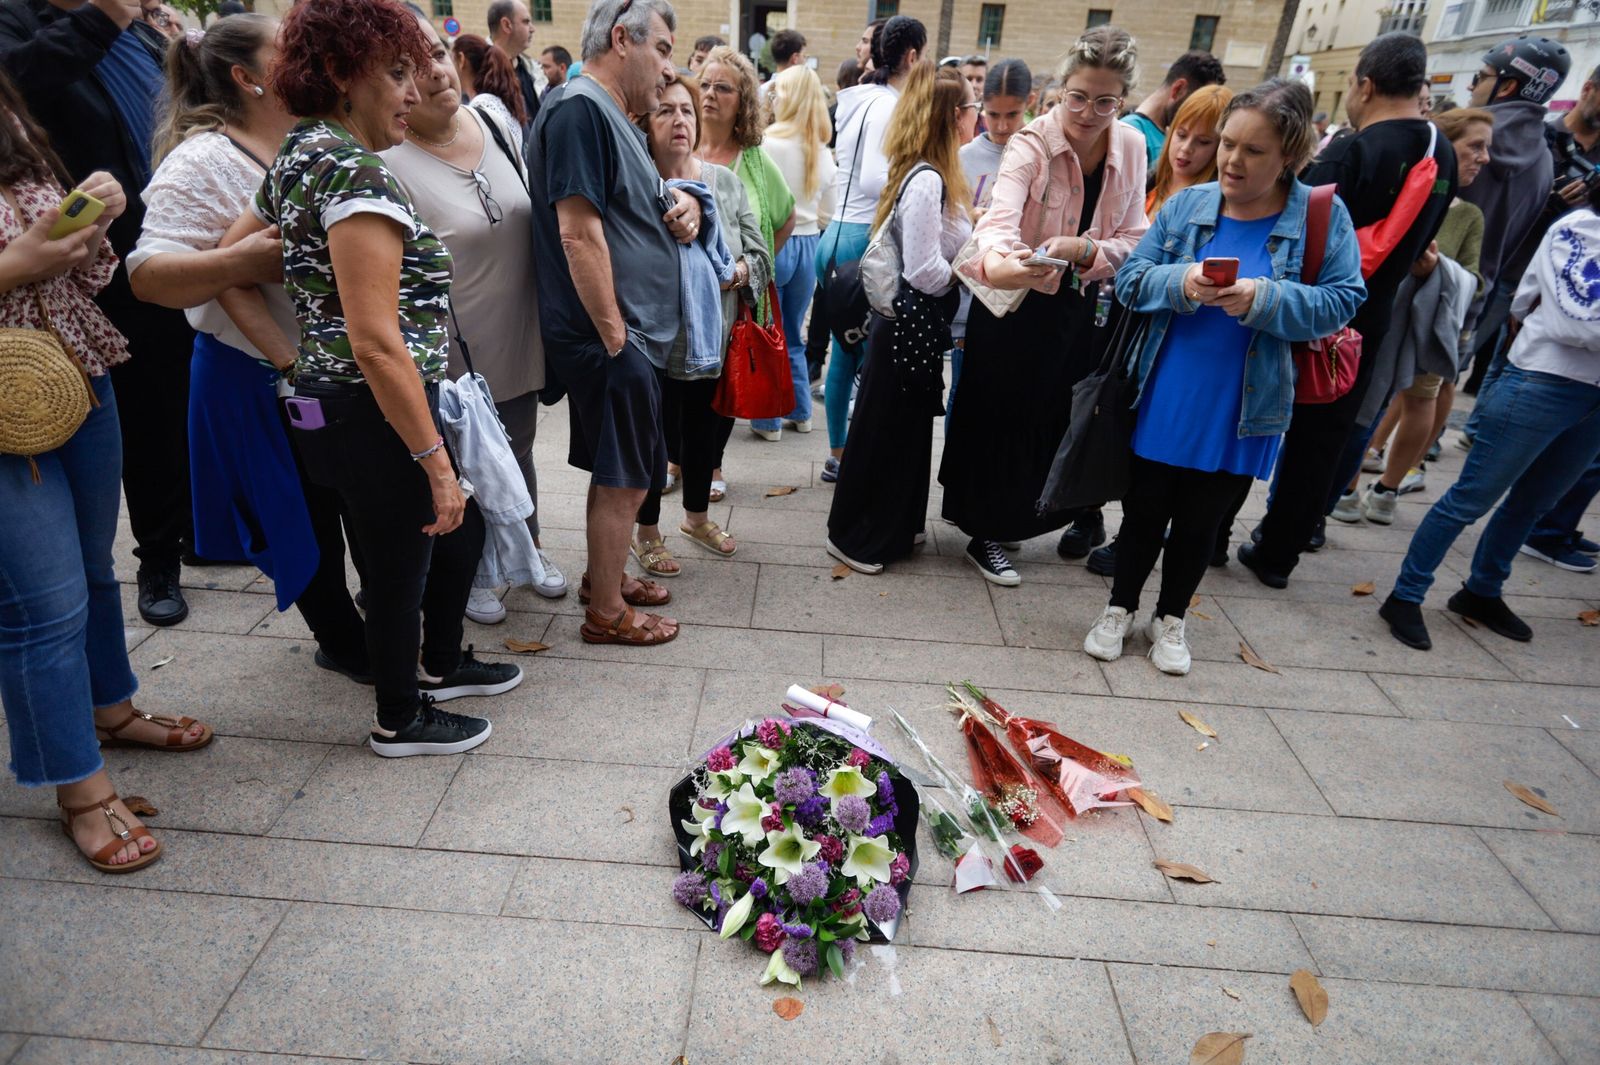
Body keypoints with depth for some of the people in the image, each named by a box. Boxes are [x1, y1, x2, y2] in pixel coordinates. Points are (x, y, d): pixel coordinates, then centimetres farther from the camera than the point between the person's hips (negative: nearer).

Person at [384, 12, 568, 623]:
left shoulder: (500, 128, 1)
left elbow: (536, 218, 12)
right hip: (453, 356, -5)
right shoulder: (389, 163, -17)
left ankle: (527, 548, 43)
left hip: (520, 339, 5)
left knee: (518, 452, 21)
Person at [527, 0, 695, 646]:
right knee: (624, 479, -1)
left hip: (631, 332, 10)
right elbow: (578, 232, -22)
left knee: (616, 472, 19)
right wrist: (615, 335, -20)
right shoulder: (579, 110, -15)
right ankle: (607, 613, 14)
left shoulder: (613, 116, 17)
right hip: (612, 337, -10)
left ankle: (606, 574, 35)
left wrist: (679, 205, 5)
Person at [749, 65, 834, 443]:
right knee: (794, 334, 18)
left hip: (772, 243, -5)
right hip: (809, 245, 5)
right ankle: (800, 412, 26)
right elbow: (828, 214, 11)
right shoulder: (823, 152, 5)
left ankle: (769, 419, 11)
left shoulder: (766, 142, -12)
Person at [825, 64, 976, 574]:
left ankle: (897, 526, 35)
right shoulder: (927, 181, -21)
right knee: (884, 432, 2)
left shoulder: (934, 176, 10)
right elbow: (925, 273, -23)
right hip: (907, 325, -10)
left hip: (921, 325, 10)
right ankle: (854, 537, 18)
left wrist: (975, 232, 1)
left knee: (911, 428, 19)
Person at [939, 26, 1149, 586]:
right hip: (1014, 302, -5)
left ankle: (1004, 517, 38)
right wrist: (995, 262, -59)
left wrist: (1082, 249, -25)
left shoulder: (1132, 148, -3)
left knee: (1049, 417, 16)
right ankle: (983, 534, 21)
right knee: (998, 415, 2)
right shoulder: (1032, 143, -18)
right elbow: (1000, 220, -36)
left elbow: (1132, 242, -4)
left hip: (1077, 307, 5)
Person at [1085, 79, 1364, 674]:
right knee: (1145, 508, 12)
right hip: (1165, 398, 1)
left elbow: (1341, 302, -7)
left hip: (1239, 412, -1)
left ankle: (1170, 619, 34)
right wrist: (1181, 283, -23)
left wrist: (1265, 299, -23)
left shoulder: (1323, 216, -5)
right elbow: (1131, 280, -3)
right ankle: (1120, 609, 32)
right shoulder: (1185, 205, -1)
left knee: (1201, 520, 13)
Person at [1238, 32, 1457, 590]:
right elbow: (1419, 240, 15)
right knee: (1324, 439, 13)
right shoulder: (1442, 155, 6)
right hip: (1367, 322, 6)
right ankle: (1278, 553, 21)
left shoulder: (1352, 152, -17)